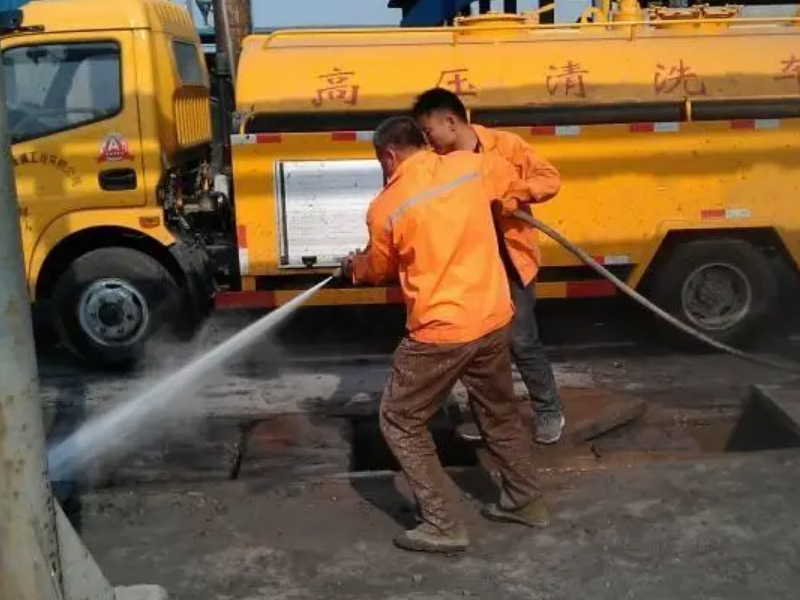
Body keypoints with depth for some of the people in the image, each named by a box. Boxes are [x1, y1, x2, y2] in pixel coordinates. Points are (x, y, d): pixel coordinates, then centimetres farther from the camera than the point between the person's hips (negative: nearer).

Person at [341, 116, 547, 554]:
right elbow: (514, 191, 20)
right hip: (494, 320, 6)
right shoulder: (473, 166, -2)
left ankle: (442, 526, 11)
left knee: (400, 422, 11)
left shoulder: (386, 207, -11)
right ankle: (525, 500, 39)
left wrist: (353, 267, 30)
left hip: (440, 333, -5)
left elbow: (379, 270, 8)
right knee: (499, 413, 26)